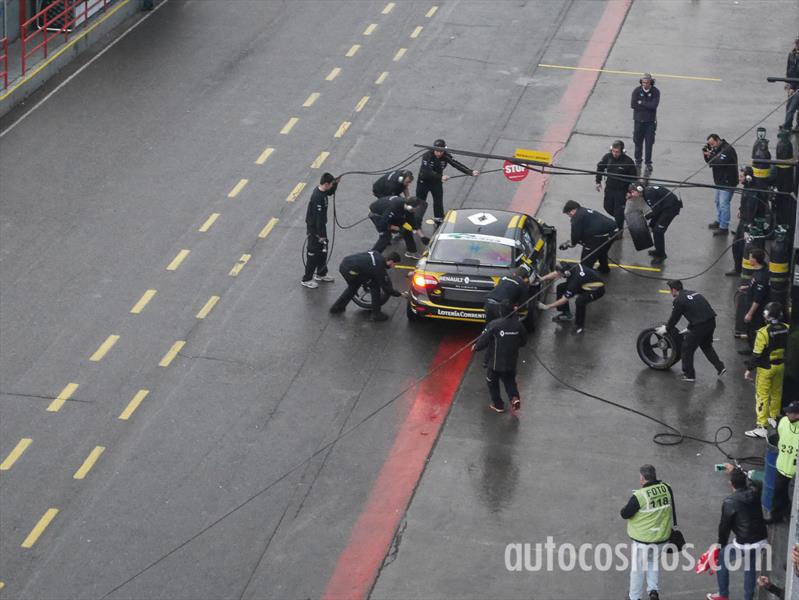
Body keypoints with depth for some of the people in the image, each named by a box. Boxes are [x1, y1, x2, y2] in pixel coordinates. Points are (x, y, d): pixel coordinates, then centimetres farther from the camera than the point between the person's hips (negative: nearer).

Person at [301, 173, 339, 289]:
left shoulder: (321, 190, -2)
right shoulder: (318, 198, -30)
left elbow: (330, 192, 22)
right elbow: (319, 218, -27)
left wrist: (336, 183, 2)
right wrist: (321, 235, -23)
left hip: (319, 226, 10)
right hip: (314, 229, -10)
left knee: (323, 251, 22)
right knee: (313, 254, 1)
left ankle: (321, 274, 38)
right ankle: (306, 279, 13)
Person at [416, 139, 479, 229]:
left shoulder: (446, 156, -18)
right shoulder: (427, 156, -29)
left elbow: (457, 164, -28)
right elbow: (427, 172, -39)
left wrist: (471, 172, -41)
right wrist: (441, 177, -50)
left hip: (437, 182, 3)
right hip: (424, 182, -3)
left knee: (438, 204, 1)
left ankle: (439, 224, 16)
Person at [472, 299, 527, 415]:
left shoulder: (494, 325, -21)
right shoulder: (518, 325, -9)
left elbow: (483, 340, -15)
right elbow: (523, 341, 4)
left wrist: (475, 347, 5)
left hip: (496, 362, -3)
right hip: (511, 362, 3)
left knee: (492, 382, 19)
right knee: (510, 381, 20)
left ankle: (498, 405, 27)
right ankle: (515, 398, -6)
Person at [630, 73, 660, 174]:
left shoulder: (655, 92, -5)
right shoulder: (637, 91, -3)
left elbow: (654, 105, -18)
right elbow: (633, 105, -14)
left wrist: (641, 103, -13)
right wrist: (647, 105, -13)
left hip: (650, 121, -1)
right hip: (638, 120, 1)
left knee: (649, 143, 0)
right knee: (638, 142, 8)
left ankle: (648, 163, 10)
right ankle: (638, 162, 21)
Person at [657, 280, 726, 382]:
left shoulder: (678, 300, -4)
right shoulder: (692, 293, 22)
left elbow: (674, 318, 4)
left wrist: (666, 329, 22)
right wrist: (689, 328, 40)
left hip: (700, 325, -8)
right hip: (711, 321, 8)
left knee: (687, 348, 10)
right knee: (706, 346, 29)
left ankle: (689, 375, 17)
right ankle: (720, 367, 24)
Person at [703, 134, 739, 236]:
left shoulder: (727, 150, -21)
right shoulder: (717, 148, 9)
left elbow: (720, 163, -32)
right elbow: (710, 161, 12)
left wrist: (710, 155, -21)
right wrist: (707, 154, -6)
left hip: (727, 182, -10)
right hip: (720, 181, 10)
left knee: (723, 204, -9)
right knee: (718, 202, 22)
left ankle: (724, 228, -6)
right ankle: (719, 221, 38)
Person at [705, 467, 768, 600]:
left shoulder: (729, 502, -17)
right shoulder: (754, 492, -1)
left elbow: (724, 526, -9)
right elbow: (748, 481, 24)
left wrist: (722, 545, 8)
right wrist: (735, 470, 42)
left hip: (744, 544, -5)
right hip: (761, 541, 5)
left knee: (721, 559, 19)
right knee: (751, 568, 26)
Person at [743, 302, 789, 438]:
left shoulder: (763, 333, -26)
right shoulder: (787, 329, -8)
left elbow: (757, 354, -21)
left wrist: (749, 369, -9)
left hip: (766, 368, -6)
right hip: (781, 365, 6)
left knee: (762, 396, 0)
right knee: (777, 392, 24)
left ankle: (761, 427, -1)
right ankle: (774, 418, 42)